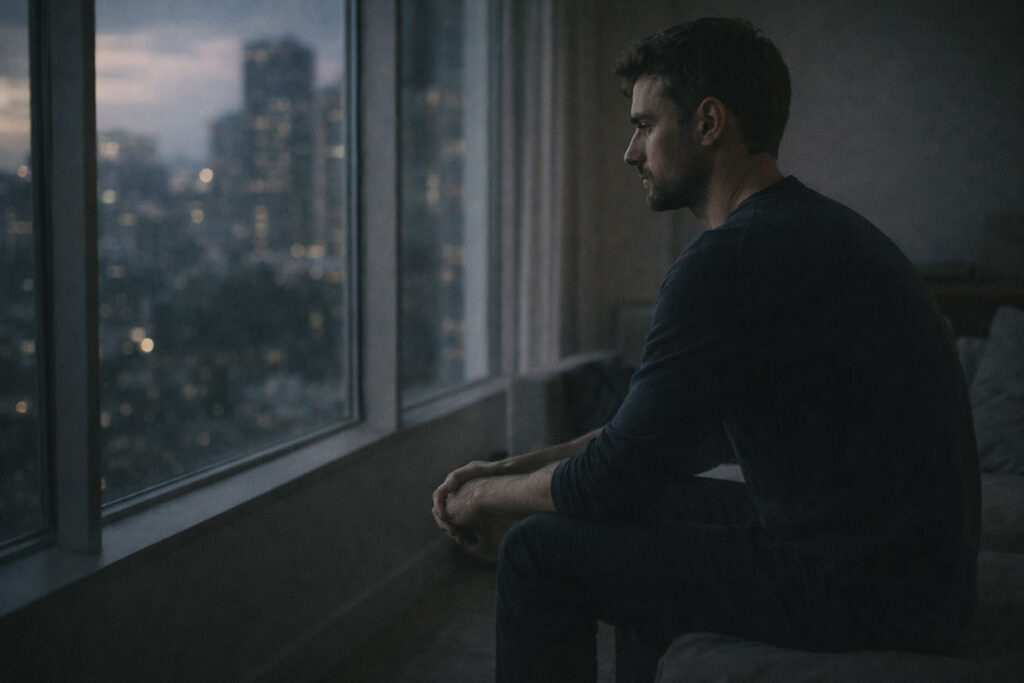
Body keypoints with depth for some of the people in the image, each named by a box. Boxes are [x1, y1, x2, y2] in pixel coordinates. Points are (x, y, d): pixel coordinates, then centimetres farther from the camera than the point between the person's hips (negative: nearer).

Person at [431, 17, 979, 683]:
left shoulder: (731, 260, -20)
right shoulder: (809, 225, 13)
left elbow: (615, 478, -16)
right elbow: (669, 423, 18)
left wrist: (489, 496, 4)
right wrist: (517, 466, 15)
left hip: (853, 586, -10)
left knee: (540, 552, -3)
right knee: (650, 508, 27)